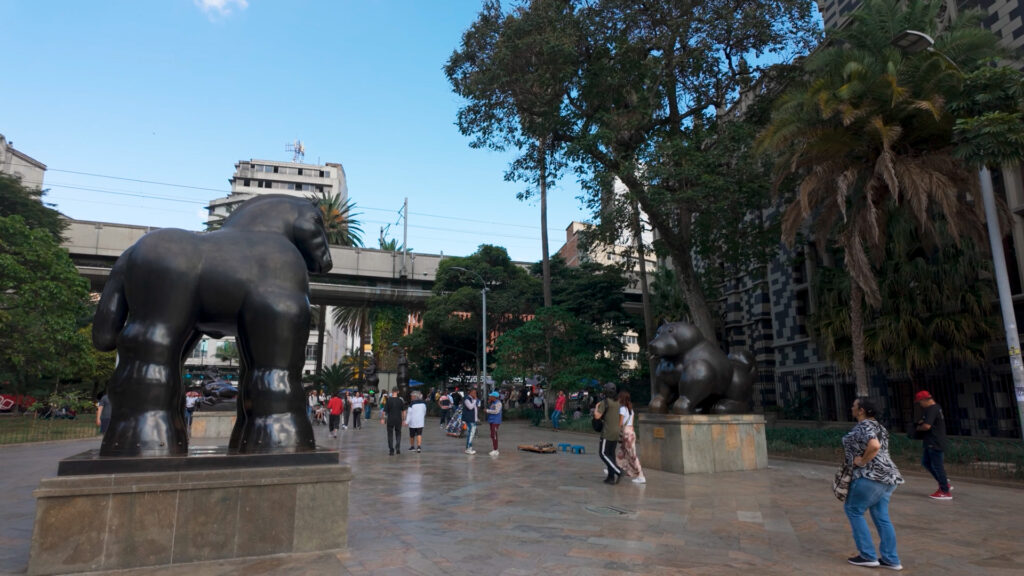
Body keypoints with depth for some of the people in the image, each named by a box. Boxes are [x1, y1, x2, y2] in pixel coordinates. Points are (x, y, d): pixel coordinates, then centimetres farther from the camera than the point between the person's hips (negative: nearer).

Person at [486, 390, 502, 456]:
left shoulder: (498, 403, -12)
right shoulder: (493, 403, 14)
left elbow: (496, 411, -21)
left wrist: (487, 410, -14)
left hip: (496, 421, -9)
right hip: (492, 421, 9)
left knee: (494, 435, -11)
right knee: (492, 435, 10)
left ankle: (496, 450, -8)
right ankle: (495, 450, 16)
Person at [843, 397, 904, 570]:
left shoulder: (863, 426, -14)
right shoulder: (875, 426, 17)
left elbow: (874, 446, -31)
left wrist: (862, 461, -17)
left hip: (872, 476, -10)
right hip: (886, 476, 10)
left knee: (853, 510, 2)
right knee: (881, 517, 12)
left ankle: (868, 555, 5)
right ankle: (890, 560, 15)